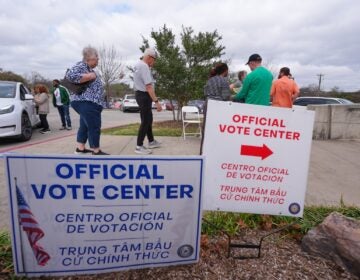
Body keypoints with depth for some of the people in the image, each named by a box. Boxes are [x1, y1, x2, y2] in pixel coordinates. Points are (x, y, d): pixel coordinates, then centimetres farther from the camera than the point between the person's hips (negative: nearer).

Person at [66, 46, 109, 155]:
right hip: (86, 102, -11)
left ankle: (80, 148, 22)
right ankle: (96, 151, 1)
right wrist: (89, 76, -20)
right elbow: (70, 75, -26)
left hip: (87, 102, 11)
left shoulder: (88, 68, 20)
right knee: (94, 127, -7)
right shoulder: (81, 65, -10)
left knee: (85, 126, 14)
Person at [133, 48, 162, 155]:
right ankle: (139, 146, 2)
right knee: (145, 121, -5)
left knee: (148, 119, 18)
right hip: (144, 96, -11)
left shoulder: (139, 65, 13)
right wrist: (156, 101, -29)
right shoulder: (144, 66, -20)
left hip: (140, 94, 11)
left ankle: (151, 142, 30)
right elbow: (148, 86, -28)